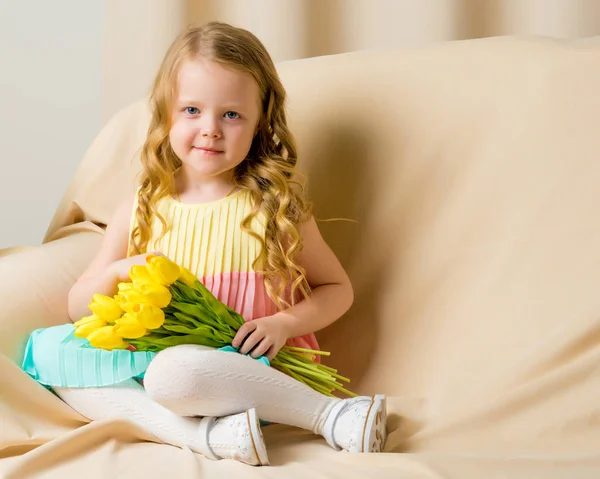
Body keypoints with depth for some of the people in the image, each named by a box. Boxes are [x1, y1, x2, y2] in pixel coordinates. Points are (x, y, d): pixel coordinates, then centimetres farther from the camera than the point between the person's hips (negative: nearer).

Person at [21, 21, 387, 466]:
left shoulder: (276, 208, -2)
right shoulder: (140, 212, 5)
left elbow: (338, 288, 8)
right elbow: (79, 307, 12)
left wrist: (284, 323, -11)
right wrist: (117, 272, -11)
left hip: (244, 371, -5)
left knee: (172, 372, -37)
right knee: (49, 351, -14)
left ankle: (331, 414, -23)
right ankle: (205, 434, -26)